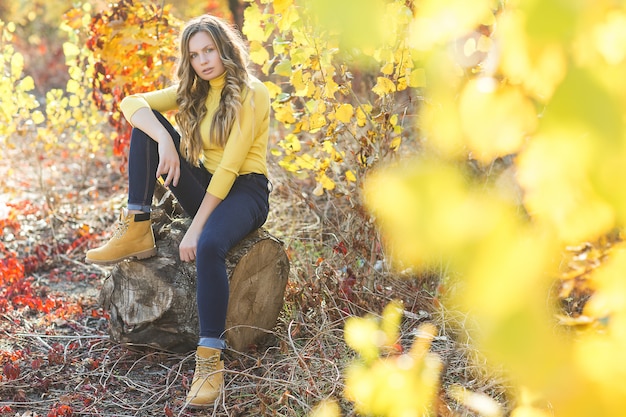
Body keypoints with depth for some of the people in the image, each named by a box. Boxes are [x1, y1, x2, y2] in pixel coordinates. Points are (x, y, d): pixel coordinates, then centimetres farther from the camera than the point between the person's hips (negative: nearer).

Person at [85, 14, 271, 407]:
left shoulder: (251, 94, -12)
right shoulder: (193, 91, 8)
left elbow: (230, 167, -20)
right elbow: (131, 102, -5)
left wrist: (195, 229, -24)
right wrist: (164, 139, -26)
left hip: (245, 191, -6)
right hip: (207, 188, 6)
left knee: (209, 245, -40)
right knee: (148, 122, -8)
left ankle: (211, 358, -36)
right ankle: (137, 231, -14)